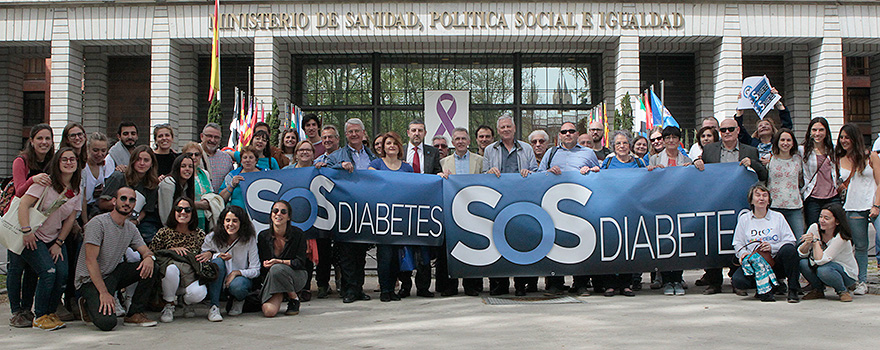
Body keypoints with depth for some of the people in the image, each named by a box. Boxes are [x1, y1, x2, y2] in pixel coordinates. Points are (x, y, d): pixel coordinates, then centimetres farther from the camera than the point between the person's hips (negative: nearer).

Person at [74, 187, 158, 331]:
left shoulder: (131, 228, 7)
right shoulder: (98, 223, -15)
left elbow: (146, 251, 8)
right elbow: (90, 260, -20)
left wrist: (149, 257, -20)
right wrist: (104, 293, -26)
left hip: (114, 274, 7)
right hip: (90, 280, -7)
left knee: (150, 268, -15)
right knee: (107, 322, -27)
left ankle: (135, 314, -5)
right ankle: (89, 304, 7)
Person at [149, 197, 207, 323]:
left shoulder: (199, 234, 6)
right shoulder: (164, 232, 1)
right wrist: (171, 250, -13)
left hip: (191, 276, 1)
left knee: (199, 293, -33)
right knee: (171, 268, -39)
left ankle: (187, 303, 11)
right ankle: (169, 305, -10)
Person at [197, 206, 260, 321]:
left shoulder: (249, 240, -10)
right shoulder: (213, 238, -7)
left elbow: (255, 270, -8)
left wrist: (236, 272, -24)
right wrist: (216, 255, -24)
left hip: (241, 278, -1)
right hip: (218, 283, 1)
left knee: (236, 286, -36)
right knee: (218, 261, -29)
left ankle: (238, 302, 4)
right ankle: (214, 307, -27)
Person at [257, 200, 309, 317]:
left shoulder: (298, 234, -8)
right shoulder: (263, 236, -2)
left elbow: (300, 262, -12)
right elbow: (261, 264, 6)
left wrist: (279, 262, -24)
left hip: (297, 278, -1)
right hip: (270, 278, 2)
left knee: (277, 269, -36)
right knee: (269, 311, -25)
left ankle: (294, 299, -10)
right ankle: (280, 296, 12)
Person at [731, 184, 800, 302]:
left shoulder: (778, 217, 9)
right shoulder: (744, 219, 11)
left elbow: (790, 241, 2)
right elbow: (738, 243, 10)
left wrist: (772, 247, -16)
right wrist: (743, 253, -12)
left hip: (776, 262, 0)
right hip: (754, 265, 0)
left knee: (788, 249, -33)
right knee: (737, 280, -29)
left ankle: (793, 290, -20)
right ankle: (771, 286, -3)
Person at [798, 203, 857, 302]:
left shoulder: (842, 238, -25)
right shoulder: (815, 228, -12)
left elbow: (821, 260, -33)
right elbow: (801, 254, -13)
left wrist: (815, 240, -27)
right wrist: (807, 243, -32)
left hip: (847, 274, -5)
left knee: (823, 270, -37)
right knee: (803, 263, -25)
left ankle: (843, 291, -5)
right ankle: (818, 290, 2)